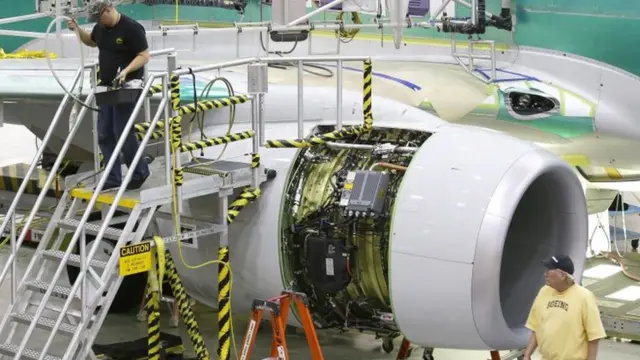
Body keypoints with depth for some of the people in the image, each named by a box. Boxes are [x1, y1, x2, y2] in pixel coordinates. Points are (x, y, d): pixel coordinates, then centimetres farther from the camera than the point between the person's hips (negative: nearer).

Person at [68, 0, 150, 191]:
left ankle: (140, 173, 10)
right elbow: (91, 41, 26)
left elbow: (144, 56, -16)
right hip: (106, 87, 8)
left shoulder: (132, 28, -16)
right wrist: (77, 29, 9)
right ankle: (113, 179, 13)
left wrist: (126, 70, -29)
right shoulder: (101, 27, 6)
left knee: (123, 132, -8)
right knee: (105, 135, 7)